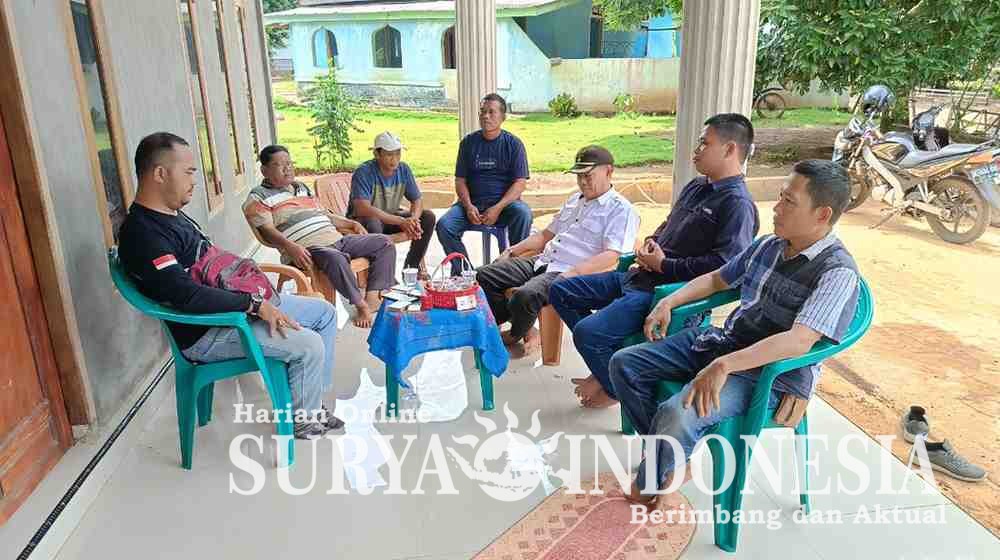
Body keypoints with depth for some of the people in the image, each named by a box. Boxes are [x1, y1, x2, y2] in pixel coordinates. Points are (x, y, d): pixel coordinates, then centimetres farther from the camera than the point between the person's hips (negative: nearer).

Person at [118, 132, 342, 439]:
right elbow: (188, 295, -31)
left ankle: (311, 402, 19)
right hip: (203, 332, -10)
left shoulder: (171, 214, 10)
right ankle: (301, 419, 7)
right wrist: (255, 305, -25)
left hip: (231, 304, 10)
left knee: (324, 312, 8)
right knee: (308, 345, -21)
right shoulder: (143, 234, -23)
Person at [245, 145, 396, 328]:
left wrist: (351, 224, 19)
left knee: (384, 242, -2)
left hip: (337, 239, 8)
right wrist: (290, 247, -28)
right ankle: (360, 305, -23)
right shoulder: (258, 197, 5)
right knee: (335, 258, -41)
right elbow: (266, 230, -10)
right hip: (307, 250, -8)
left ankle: (372, 297, -14)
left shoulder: (301, 187, 28)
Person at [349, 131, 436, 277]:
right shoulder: (363, 172, -23)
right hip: (362, 220, -6)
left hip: (392, 218, 6)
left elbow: (417, 200, 0)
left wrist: (413, 219, -25)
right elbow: (363, 209, -35)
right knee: (373, 224, -40)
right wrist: (401, 221, -40)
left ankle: (412, 266, 0)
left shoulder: (403, 170, -4)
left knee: (428, 217, -11)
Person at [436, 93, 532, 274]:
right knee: (444, 225, -23)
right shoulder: (468, 142, 10)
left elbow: (520, 183, -5)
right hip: (472, 202, 2)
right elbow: (460, 180, 9)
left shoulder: (513, 143, 3)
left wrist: (497, 208, -19)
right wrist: (468, 206, -11)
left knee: (523, 214, -34)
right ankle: (463, 271, -7)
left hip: (504, 202, -2)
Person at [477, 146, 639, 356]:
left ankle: (515, 334, 2)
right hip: (542, 262, 9)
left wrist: (575, 272, -28)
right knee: (485, 276, -2)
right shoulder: (575, 200, 23)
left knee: (525, 295, -34)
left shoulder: (621, 209, -3)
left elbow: (612, 256, -15)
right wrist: (513, 251, 17)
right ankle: (526, 329, 7)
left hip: (566, 273, -8)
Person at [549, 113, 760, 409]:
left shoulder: (737, 203, -14)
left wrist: (663, 265, -16)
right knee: (560, 292, 9)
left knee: (586, 332, -25)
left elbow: (723, 264, -25)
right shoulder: (696, 186, 15)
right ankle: (608, 360, 16)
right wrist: (649, 243, 5)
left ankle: (615, 387, 6)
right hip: (639, 277, 10)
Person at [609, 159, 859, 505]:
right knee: (624, 363, 0)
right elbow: (716, 279, 22)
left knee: (676, 415, -31)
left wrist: (724, 365, -39)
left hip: (768, 375, -8)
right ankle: (667, 453, 14)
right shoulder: (769, 246, 8)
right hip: (721, 341, 8)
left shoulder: (837, 272, -16)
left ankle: (649, 485, 1)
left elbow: (800, 341, -30)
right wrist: (669, 301, 6)